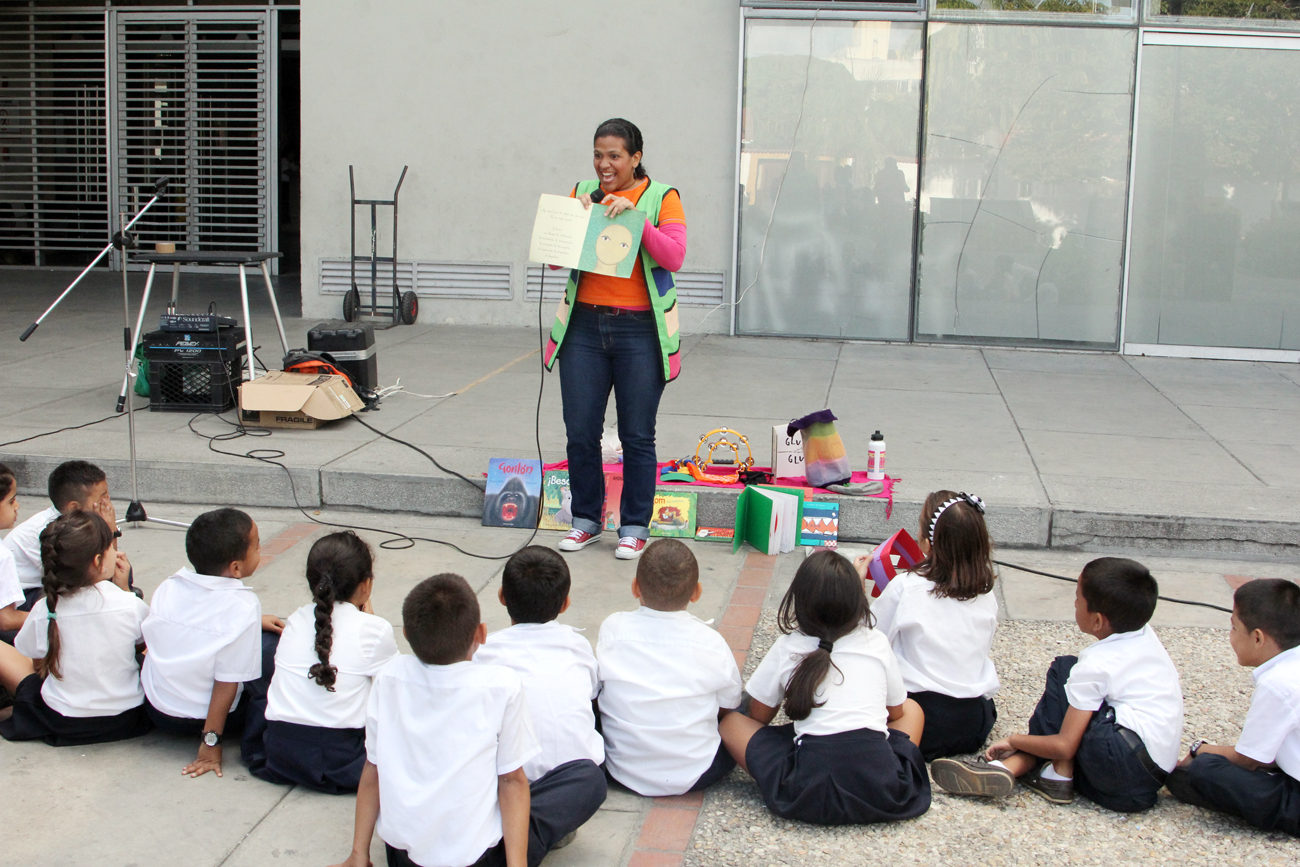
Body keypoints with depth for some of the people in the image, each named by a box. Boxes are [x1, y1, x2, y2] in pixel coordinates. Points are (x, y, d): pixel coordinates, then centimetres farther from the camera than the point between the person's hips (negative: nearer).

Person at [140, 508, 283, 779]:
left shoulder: (167, 588, -7)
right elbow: (228, 680, -21)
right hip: (209, 716, -7)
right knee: (272, 641, -5)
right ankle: (257, 745, -6)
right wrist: (210, 741, -11)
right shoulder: (243, 606, -23)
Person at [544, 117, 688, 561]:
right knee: (580, 432, 5)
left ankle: (635, 527, 15)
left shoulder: (662, 197, 0)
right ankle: (586, 520, 21)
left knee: (637, 436, 2)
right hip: (584, 327, 3)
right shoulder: (582, 193, 10)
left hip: (639, 329, -3)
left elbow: (674, 257, -13)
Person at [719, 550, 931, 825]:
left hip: (809, 797, -2)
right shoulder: (877, 643, 10)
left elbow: (758, 717, 17)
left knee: (730, 722, 16)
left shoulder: (787, 648, 7)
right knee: (912, 708, 30)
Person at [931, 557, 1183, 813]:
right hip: (1156, 774, 10)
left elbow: (1064, 746, -13)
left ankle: (1060, 774, -1)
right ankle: (1010, 767, -10)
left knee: (1063, 670, -2)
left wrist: (1014, 740, -1)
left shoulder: (1095, 666, -12)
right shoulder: (1146, 636, 9)